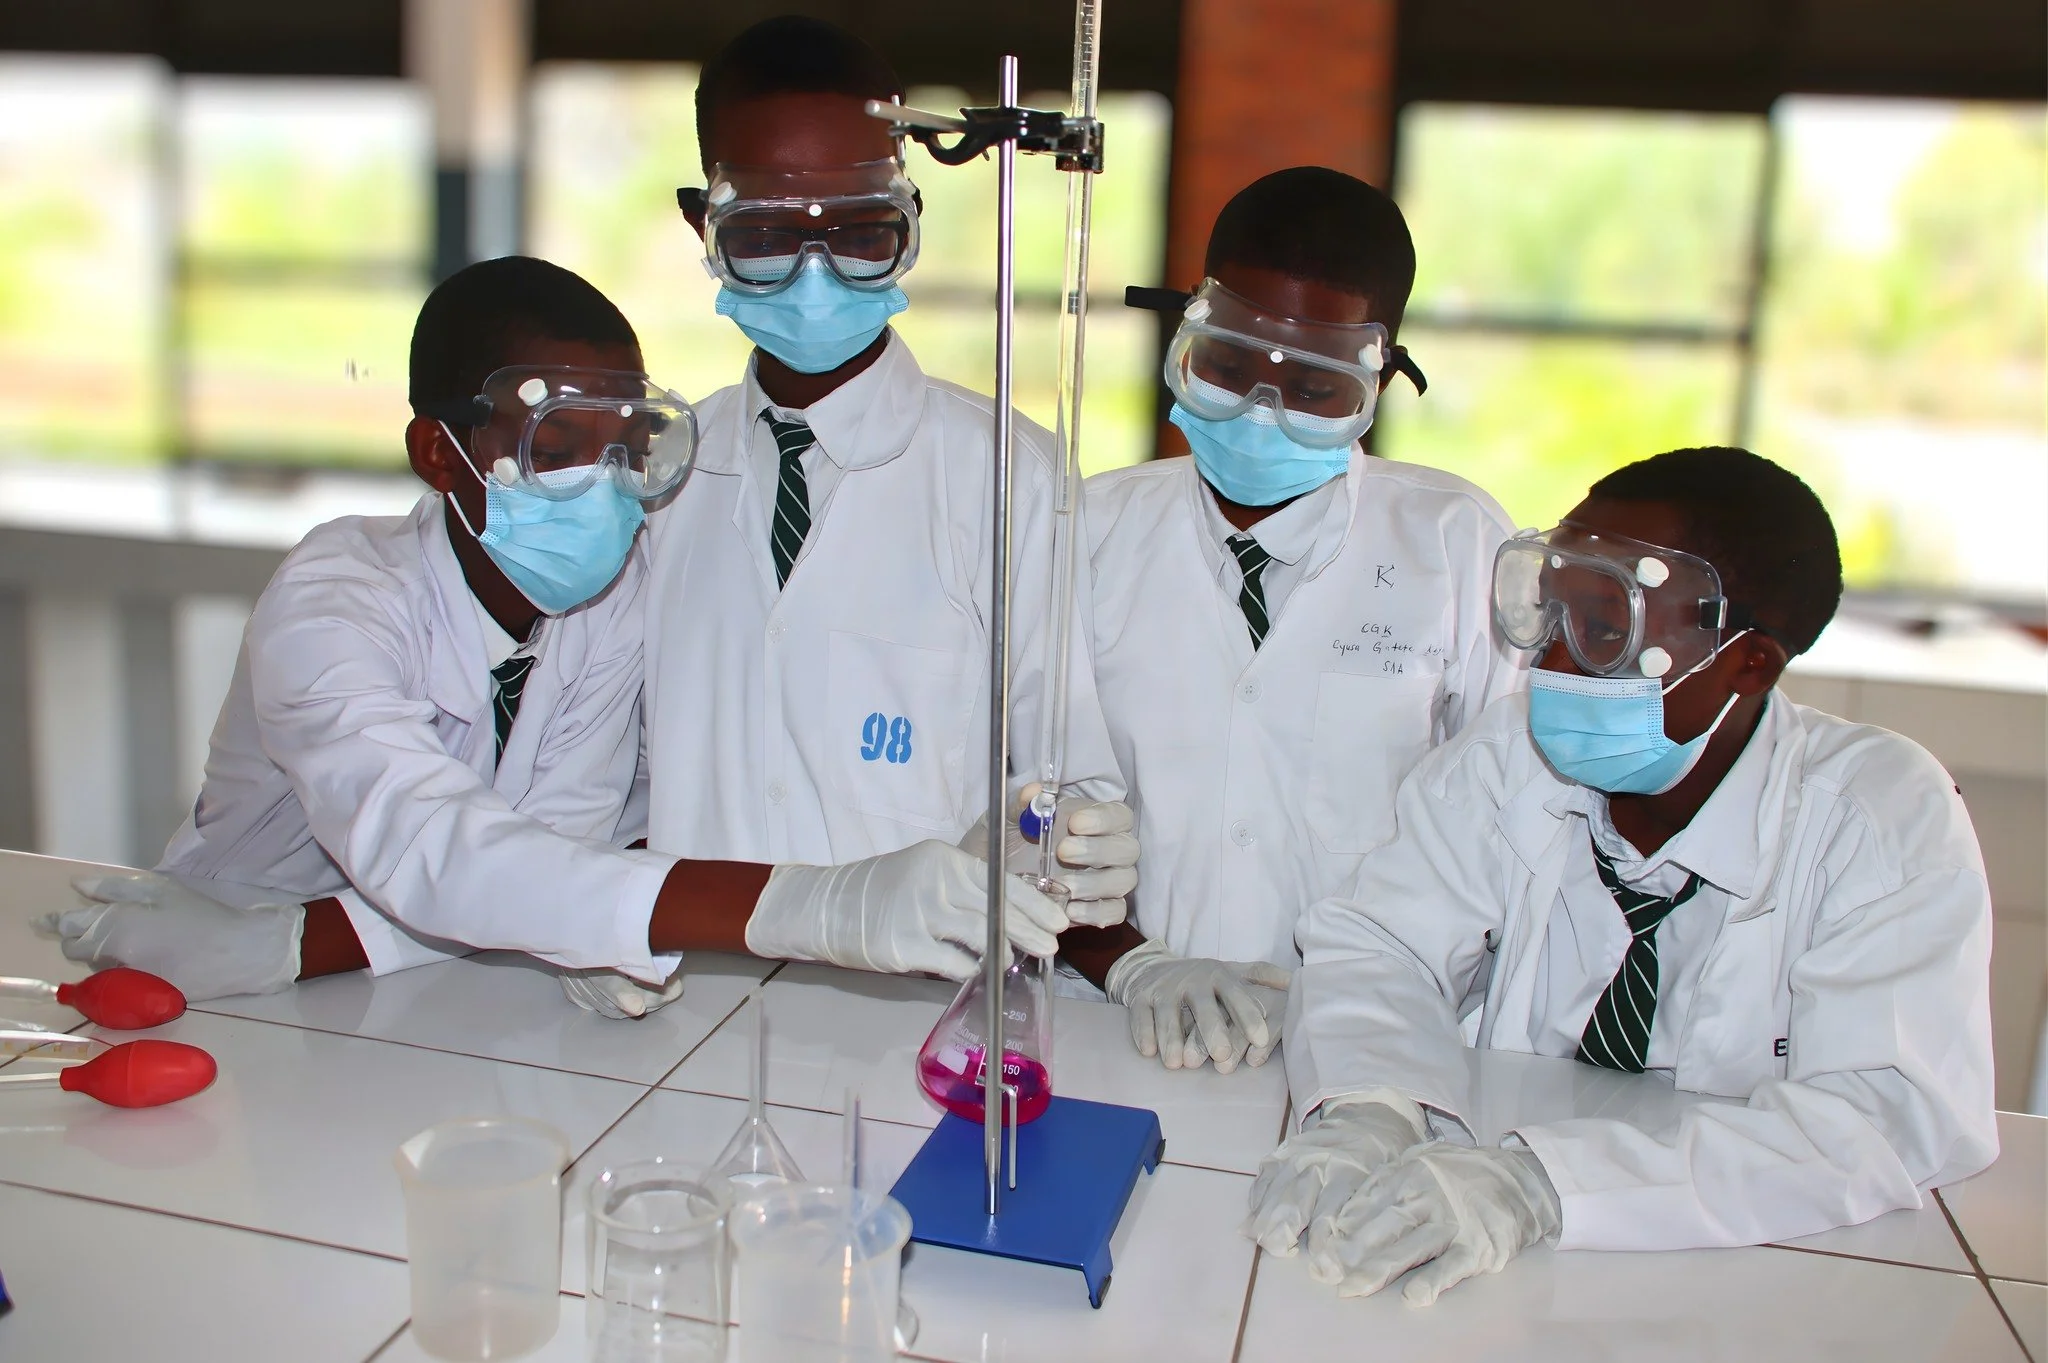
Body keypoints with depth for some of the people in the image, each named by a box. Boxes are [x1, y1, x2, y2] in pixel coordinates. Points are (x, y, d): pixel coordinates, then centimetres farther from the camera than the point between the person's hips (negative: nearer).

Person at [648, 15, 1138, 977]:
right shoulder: (663, 472, 7)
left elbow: (1076, 775, -4)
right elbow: (642, 767, 11)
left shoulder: (1006, 477, -5)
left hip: (923, 1005, -1)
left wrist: (1068, 850, -24)